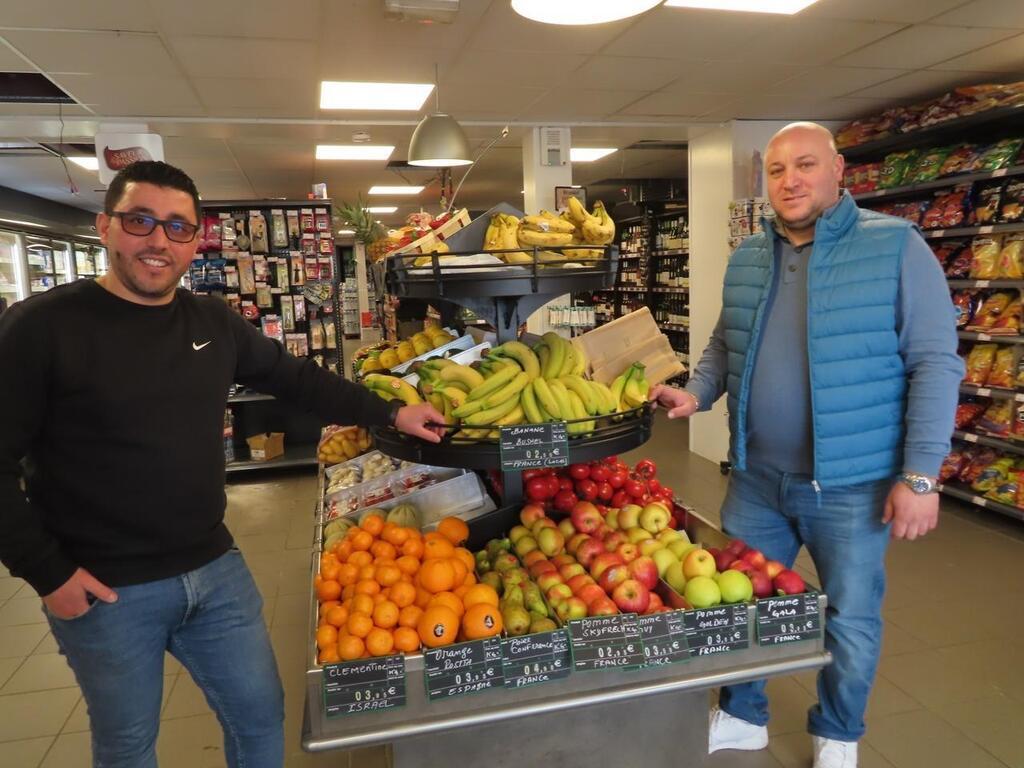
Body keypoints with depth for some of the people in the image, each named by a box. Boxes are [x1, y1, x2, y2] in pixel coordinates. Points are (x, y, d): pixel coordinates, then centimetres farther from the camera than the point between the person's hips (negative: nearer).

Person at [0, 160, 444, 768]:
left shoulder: (216, 323, 2)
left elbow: (297, 379, 11)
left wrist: (390, 413, 9)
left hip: (216, 569, 5)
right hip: (104, 591, -4)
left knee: (261, 717, 17)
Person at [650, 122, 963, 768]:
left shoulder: (895, 245, -9)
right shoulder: (746, 259, 6)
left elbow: (936, 362, -12)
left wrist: (921, 475, -16)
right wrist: (695, 394, -4)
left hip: (852, 484, -4)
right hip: (757, 478, 5)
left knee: (851, 621, 13)